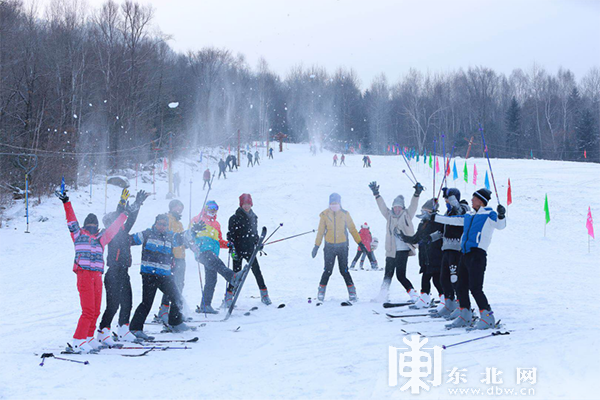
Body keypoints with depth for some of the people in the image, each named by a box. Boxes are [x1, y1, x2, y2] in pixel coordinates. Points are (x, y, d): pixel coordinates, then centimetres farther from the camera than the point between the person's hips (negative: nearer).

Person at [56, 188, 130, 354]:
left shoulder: (100, 238, 21)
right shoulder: (78, 235, 10)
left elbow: (113, 228, 30)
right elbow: (71, 221, 3)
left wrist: (125, 214, 35)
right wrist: (66, 203, -6)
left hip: (97, 276, 6)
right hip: (84, 274, -6)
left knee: (95, 311, 7)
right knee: (88, 310, -13)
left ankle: (89, 339, 18)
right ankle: (78, 343, -10)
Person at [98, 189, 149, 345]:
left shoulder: (123, 232, 13)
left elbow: (131, 219, 24)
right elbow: (117, 218, -20)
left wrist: (137, 204, 27)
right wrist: (122, 203, -23)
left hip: (123, 274, 8)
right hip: (113, 275, -8)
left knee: (127, 303, 11)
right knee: (113, 305, -7)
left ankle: (123, 331, 23)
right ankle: (103, 332, 1)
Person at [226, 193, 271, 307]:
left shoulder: (253, 217, 11)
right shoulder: (235, 218, -5)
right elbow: (231, 235, -7)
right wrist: (232, 248, -14)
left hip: (250, 249, 4)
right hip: (238, 249, -4)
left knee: (257, 271, -1)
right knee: (237, 273, -3)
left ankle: (264, 294, 6)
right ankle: (229, 296, 6)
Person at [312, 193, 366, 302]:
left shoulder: (345, 214, 0)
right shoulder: (324, 215, 0)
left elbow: (352, 229, 5)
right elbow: (320, 231, 7)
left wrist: (360, 243, 3)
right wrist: (316, 246, 6)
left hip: (342, 246, 0)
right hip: (329, 246, 0)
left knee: (344, 270, -1)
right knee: (328, 271, -2)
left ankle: (352, 293, 10)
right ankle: (321, 293, 15)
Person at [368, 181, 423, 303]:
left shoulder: (407, 215, 6)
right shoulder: (390, 216, 14)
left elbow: (413, 206, -7)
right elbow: (382, 206, 7)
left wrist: (417, 193, -22)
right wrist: (376, 194, -5)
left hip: (403, 250, -4)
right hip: (391, 250, 4)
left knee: (400, 275, -12)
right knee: (388, 274, 9)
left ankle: (413, 293, -4)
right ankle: (383, 294, 20)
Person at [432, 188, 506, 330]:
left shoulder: (489, 214, -2)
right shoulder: (469, 216, 21)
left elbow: (500, 225, -19)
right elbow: (452, 219, 33)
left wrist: (501, 215, -40)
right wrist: (435, 217, 42)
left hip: (478, 254, -8)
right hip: (465, 253, 8)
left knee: (475, 287, -14)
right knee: (462, 286, 10)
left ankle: (488, 317, -6)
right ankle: (464, 316, 21)